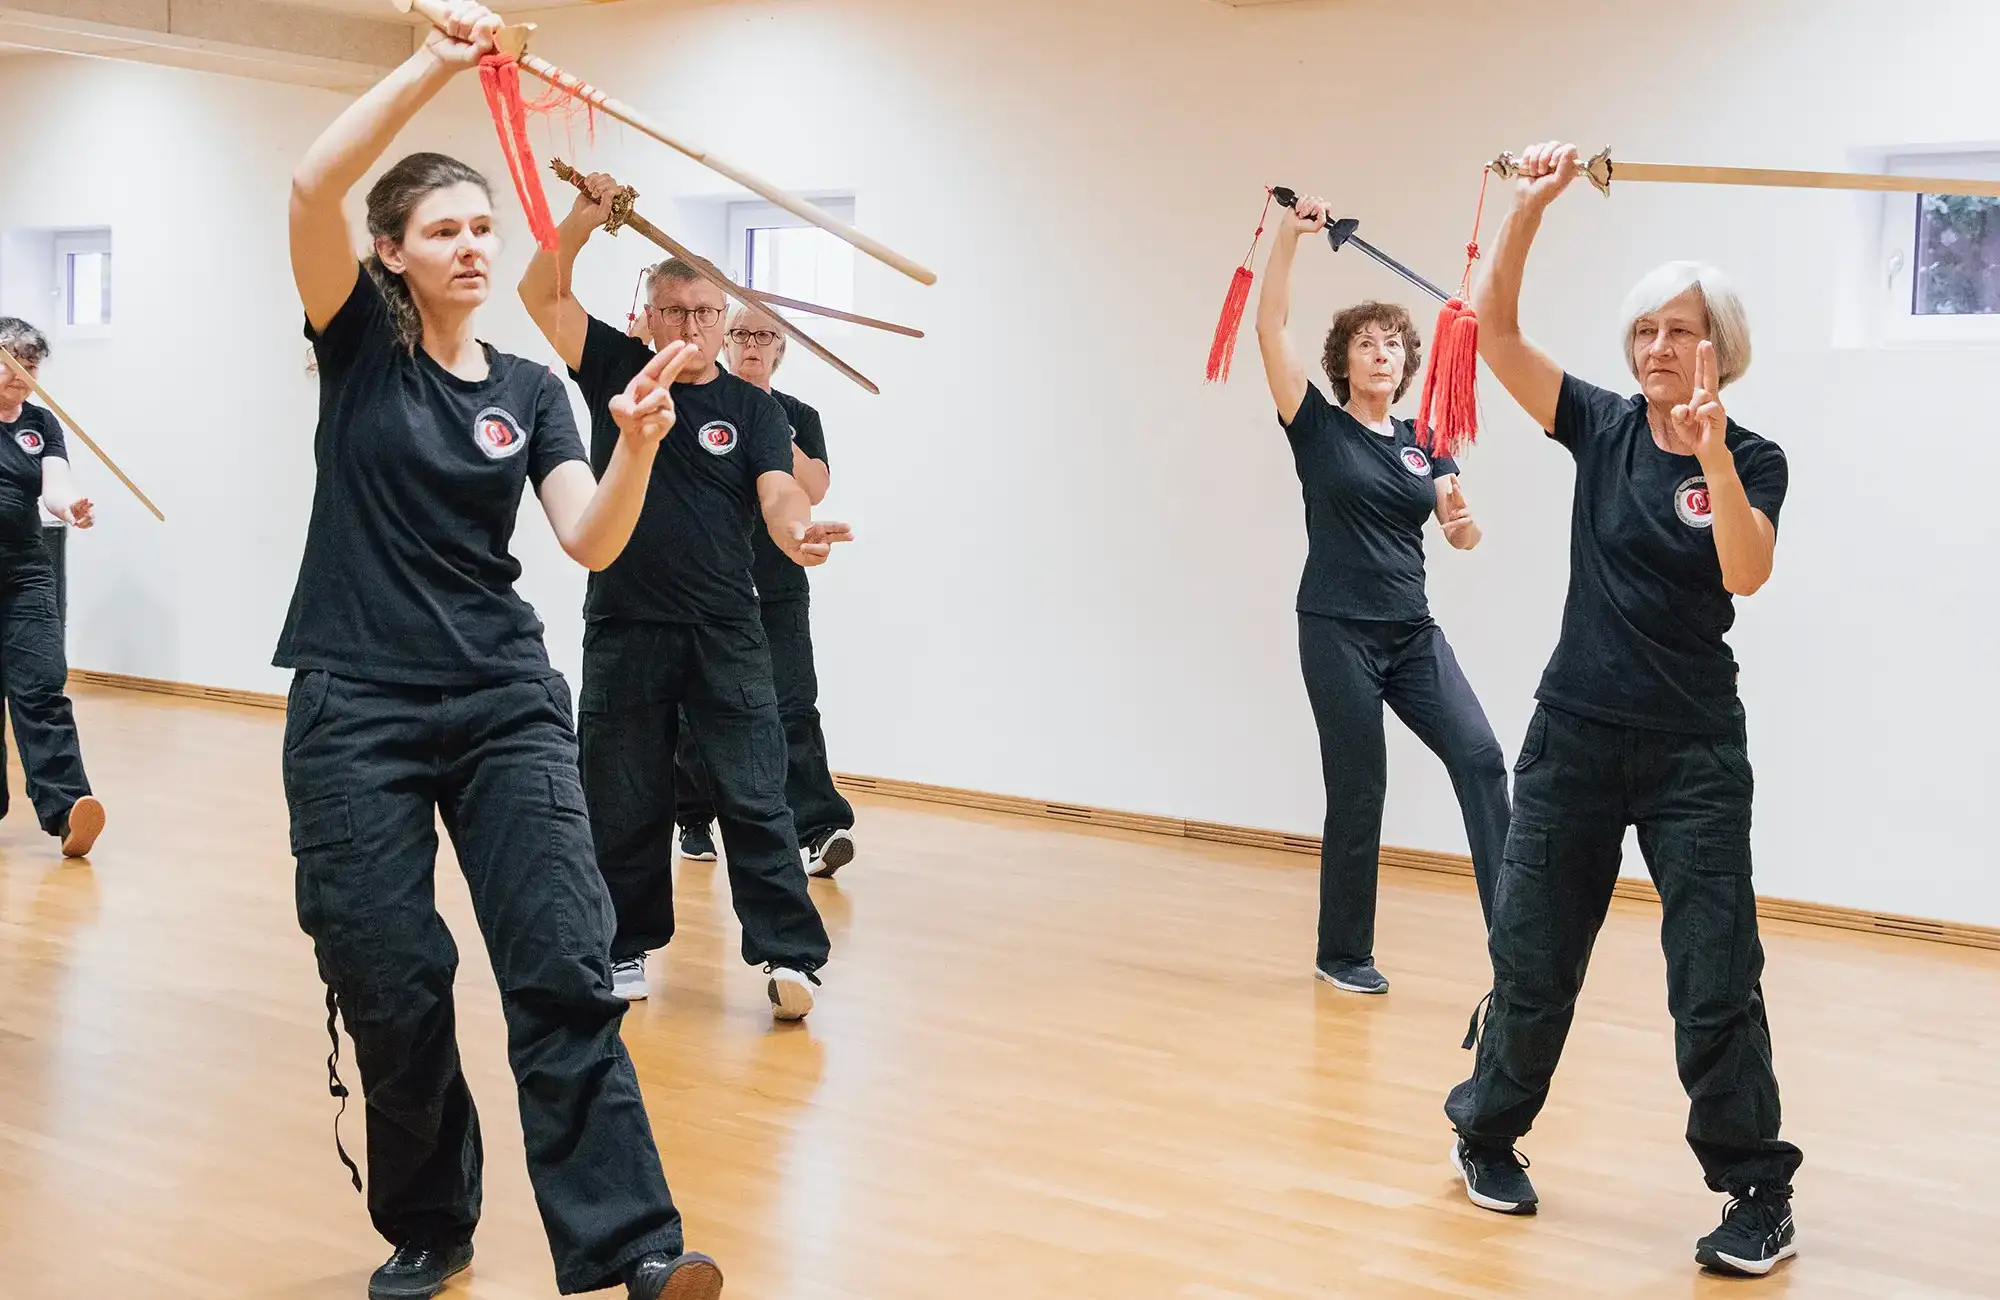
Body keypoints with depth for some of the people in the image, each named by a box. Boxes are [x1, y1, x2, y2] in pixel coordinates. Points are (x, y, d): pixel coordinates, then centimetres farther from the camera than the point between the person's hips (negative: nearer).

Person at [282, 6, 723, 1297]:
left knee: (565, 965, -9)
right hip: (357, 706, -2)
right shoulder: (360, 344, 3)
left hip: (505, 703, 2)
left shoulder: (531, 392, 10)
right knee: (390, 984, 0)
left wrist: (639, 443, -22)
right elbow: (313, 187, -15)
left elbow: (592, 542, -4)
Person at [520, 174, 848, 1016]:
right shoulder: (617, 371, 7)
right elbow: (542, 293, 0)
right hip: (624, 629, 1)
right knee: (623, 805, 9)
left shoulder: (752, 409, 4)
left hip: (726, 634, -1)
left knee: (755, 797, -5)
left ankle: (789, 956, -3)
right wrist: (584, 219, -14)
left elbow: (778, 495, -9)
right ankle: (626, 950, 22)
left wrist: (800, 532, -32)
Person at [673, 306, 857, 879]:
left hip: (779, 589, 0)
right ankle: (695, 821, 24)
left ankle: (817, 829, -18)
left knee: (794, 706, -12)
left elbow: (815, 488, -3)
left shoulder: (799, 417, 10)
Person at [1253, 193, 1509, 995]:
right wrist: (1290, 234, -17)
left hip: (1413, 632, 4)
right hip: (1337, 630, -4)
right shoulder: (1318, 427, 0)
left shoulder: (1424, 444, 13)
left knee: (1479, 755, -13)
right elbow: (1270, 327, -10)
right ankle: (1342, 953, 14)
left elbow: (1463, 536, 5)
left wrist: (1462, 517, -18)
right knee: (1357, 791, -1)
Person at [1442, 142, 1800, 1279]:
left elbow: (1745, 573, -20)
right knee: (1533, 957, 9)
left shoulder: (1752, 460, -2)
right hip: (1576, 737, 2)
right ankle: (1489, 1134, 29)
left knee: (1716, 980, -3)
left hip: (1694, 753, -2)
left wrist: (1712, 453, -31)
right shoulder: (1602, 428, 4)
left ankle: (1760, 1194, 11)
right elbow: (1495, 331, -5)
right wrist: (1530, 210, -16)